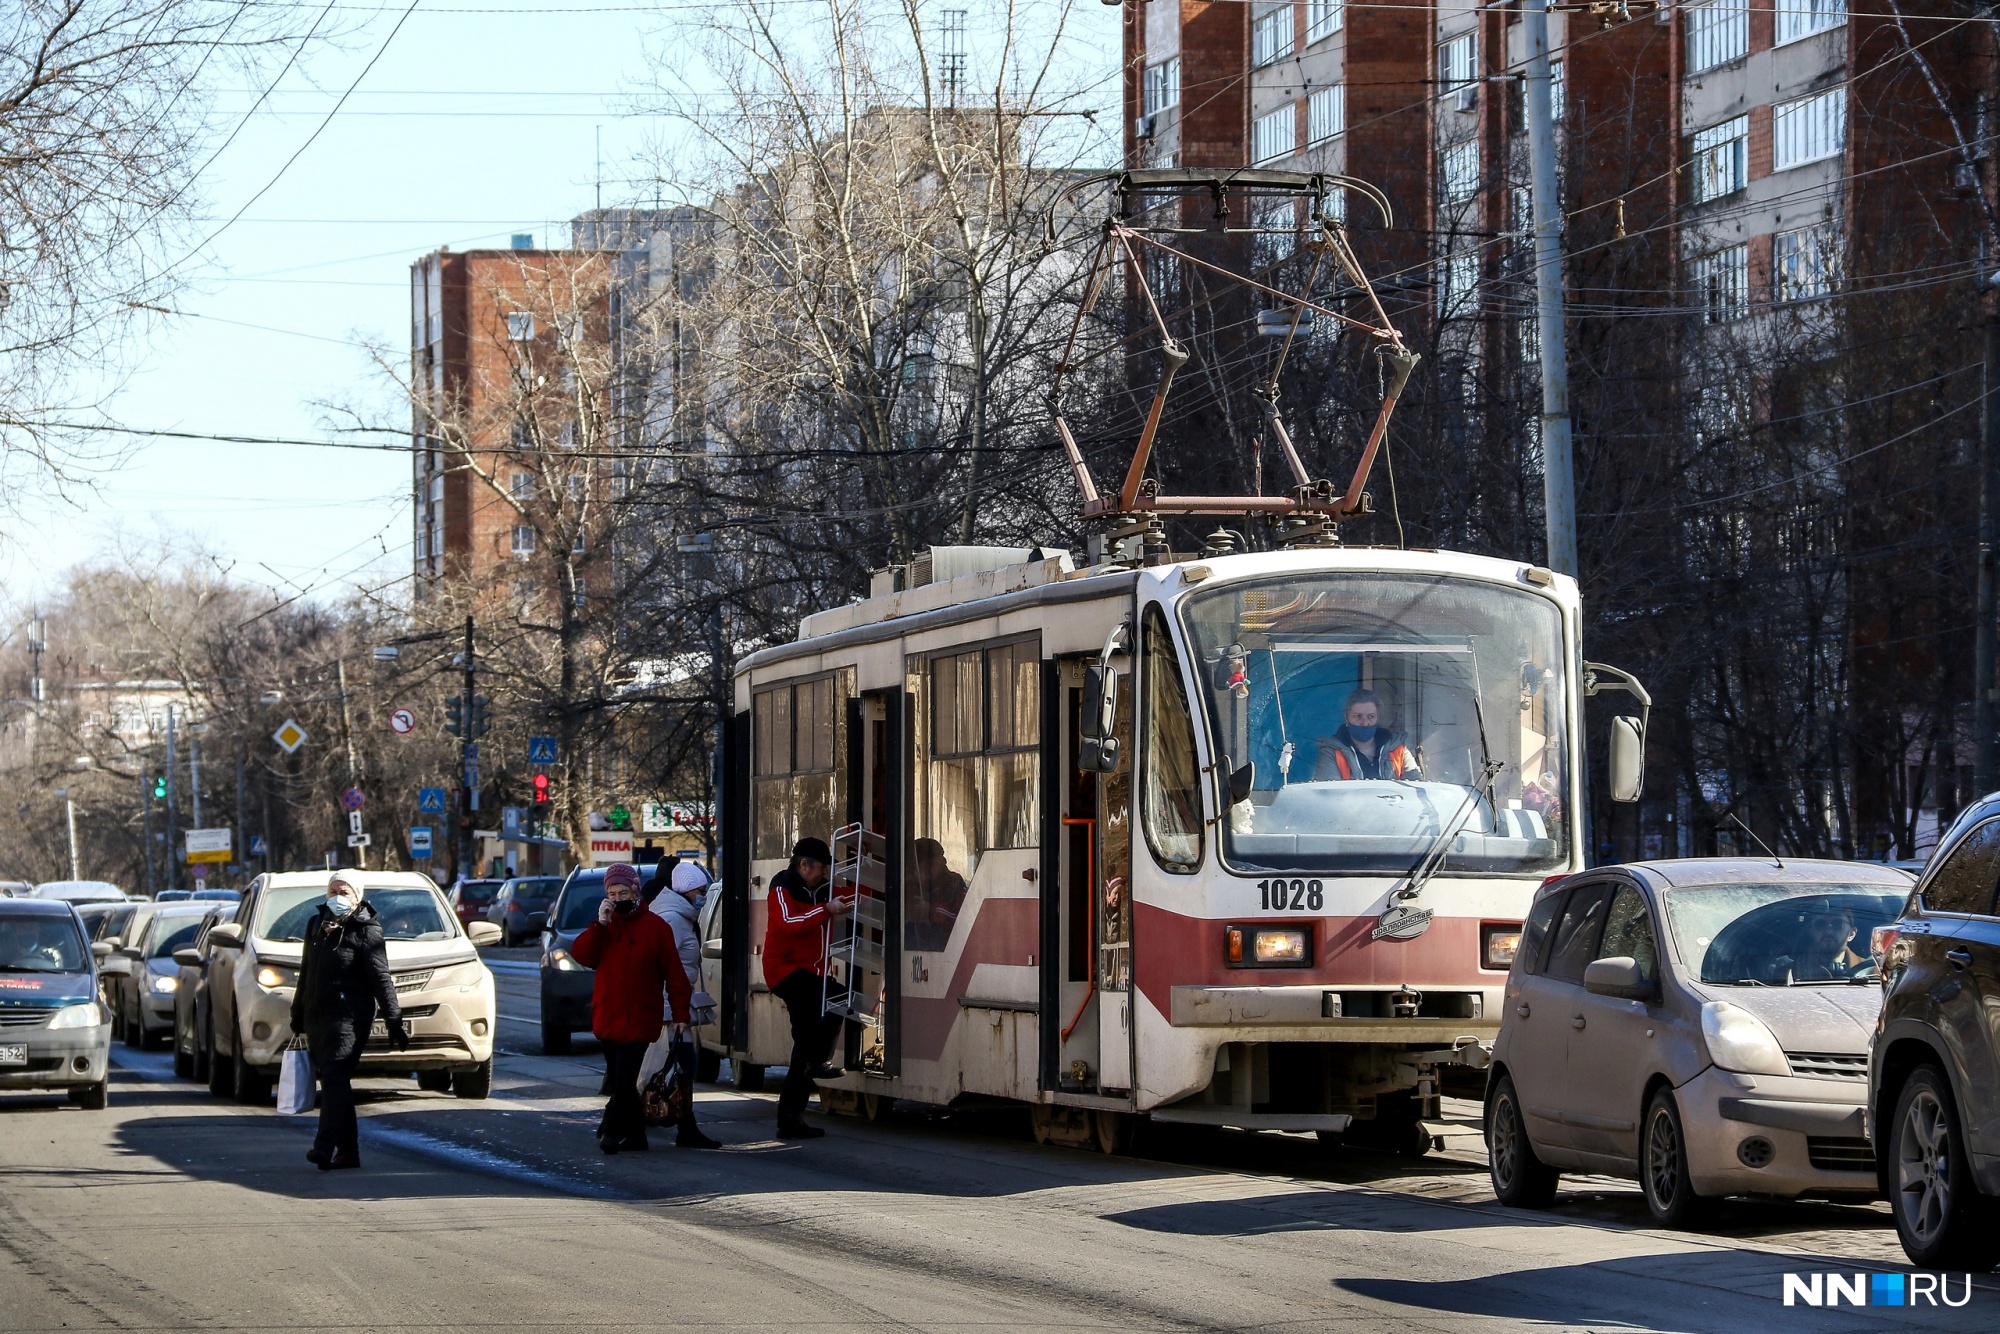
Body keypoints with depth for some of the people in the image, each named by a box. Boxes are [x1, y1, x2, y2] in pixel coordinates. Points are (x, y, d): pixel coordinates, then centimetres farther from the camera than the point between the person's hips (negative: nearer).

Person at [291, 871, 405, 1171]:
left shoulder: (366, 931, -5)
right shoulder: (316, 924, 16)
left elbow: (381, 979, -8)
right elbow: (305, 974, 24)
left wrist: (394, 1021, -12)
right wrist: (297, 1015, 26)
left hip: (349, 1015, -7)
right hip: (316, 1014, 7)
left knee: (335, 1076, -18)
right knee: (331, 1080, 7)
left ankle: (325, 1147, -28)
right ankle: (348, 1150, 11)